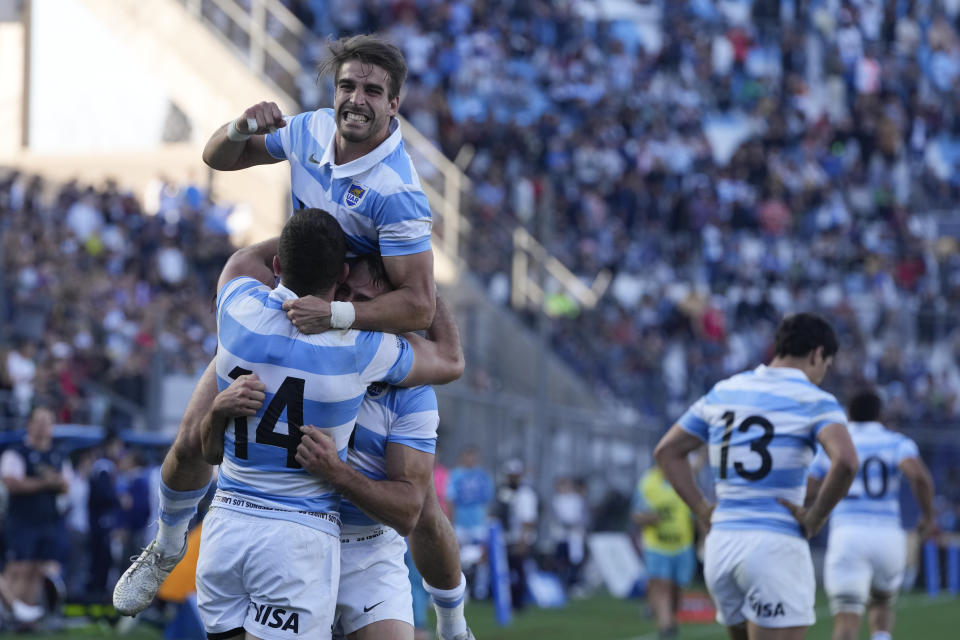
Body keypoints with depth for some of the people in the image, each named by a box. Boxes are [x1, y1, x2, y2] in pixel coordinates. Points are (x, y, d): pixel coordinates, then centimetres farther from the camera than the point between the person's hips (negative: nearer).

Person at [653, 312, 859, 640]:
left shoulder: (722, 392, 14)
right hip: (776, 546, -6)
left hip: (721, 543, 6)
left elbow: (667, 451, 20)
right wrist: (816, 517, -11)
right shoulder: (815, 401, -5)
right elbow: (845, 461, -24)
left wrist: (703, 511, 14)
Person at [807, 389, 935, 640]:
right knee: (882, 608, 27)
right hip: (888, 539, 1)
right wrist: (928, 515, 4)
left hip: (847, 540, -1)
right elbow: (920, 476, -13)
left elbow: (804, 494, 10)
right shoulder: (897, 444, 7)